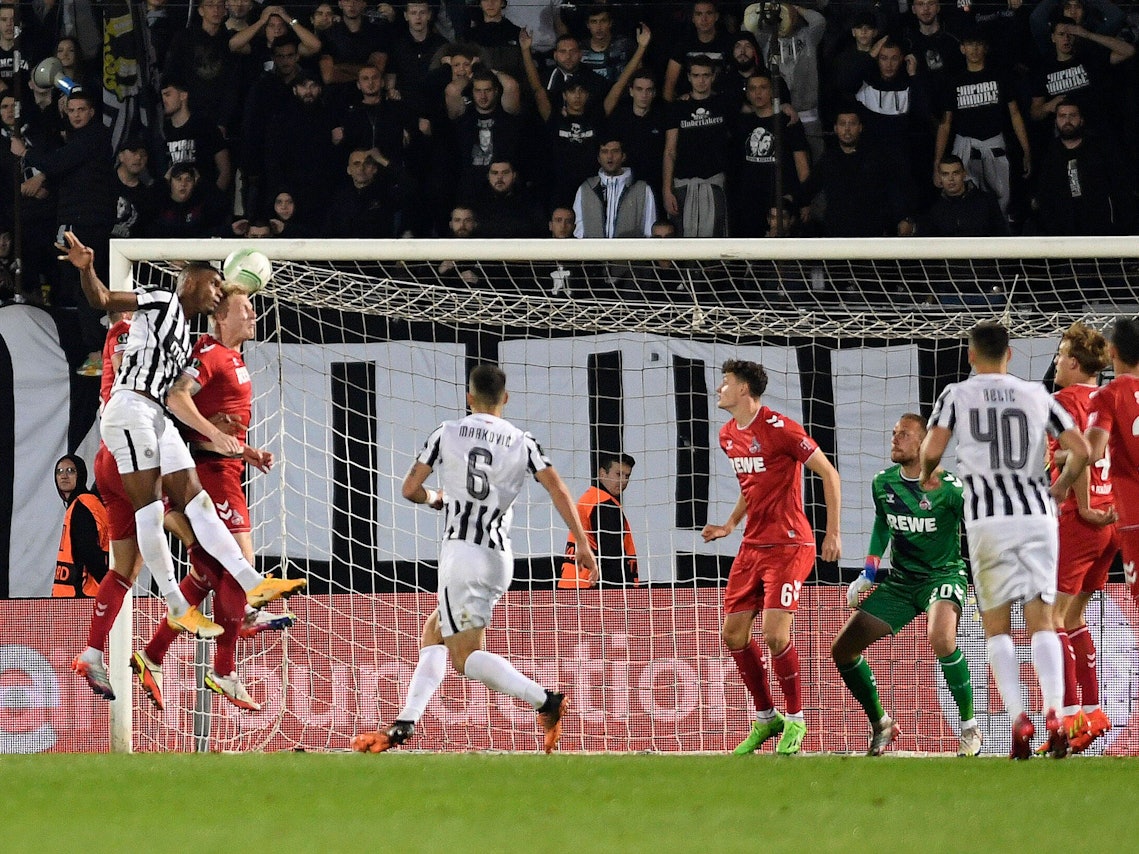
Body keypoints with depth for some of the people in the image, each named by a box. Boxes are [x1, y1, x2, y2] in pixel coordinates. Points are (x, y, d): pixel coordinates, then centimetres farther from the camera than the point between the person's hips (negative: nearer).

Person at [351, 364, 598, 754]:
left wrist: (434, 498, 23)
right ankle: (405, 723, 10)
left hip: (461, 551, -5)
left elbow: (410, 489, 1)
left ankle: (546, 700, -22)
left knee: (466, 657, -4)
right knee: (434, 632, 20)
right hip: (500, 557, 5)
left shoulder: (447, 433, 1)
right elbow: (558, 490, -5)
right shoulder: (521, 442, 6)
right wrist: (583, 545, -4)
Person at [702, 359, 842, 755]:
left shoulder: (779, 428, -14)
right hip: (752, 545, 8)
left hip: (788, 545, -8)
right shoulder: (728, 435, 11)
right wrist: (730, 525, 16)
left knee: (775, 634, -16)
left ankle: (795, 721, 1)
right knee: (733, 634, 4)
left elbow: (829, 473, -10)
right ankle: (766, 718, 18)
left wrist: (833, 533, -13)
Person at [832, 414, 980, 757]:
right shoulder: (883, 483, 0)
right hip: (899, 580, 6)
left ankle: (970, 727, -21)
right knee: (842, 649, -1)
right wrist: (868, 573, 16)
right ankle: (880, 724, 21)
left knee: (941, 637, -37)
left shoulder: (947, 487, -16)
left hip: (943, 574, -6)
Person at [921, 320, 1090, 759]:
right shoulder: (1036, 395, 11)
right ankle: (1054, 713, -16)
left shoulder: (957, 395, 5)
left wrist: (927, 474, 19)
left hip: (988, 518, -2)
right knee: (1041, 621, 3)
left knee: (997, 626, 6)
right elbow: (1080, 450, 8)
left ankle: (1019, 719, -10)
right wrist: (1061, 487, 27)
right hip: (1036, 513, 2)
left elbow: (931, 450, -4)